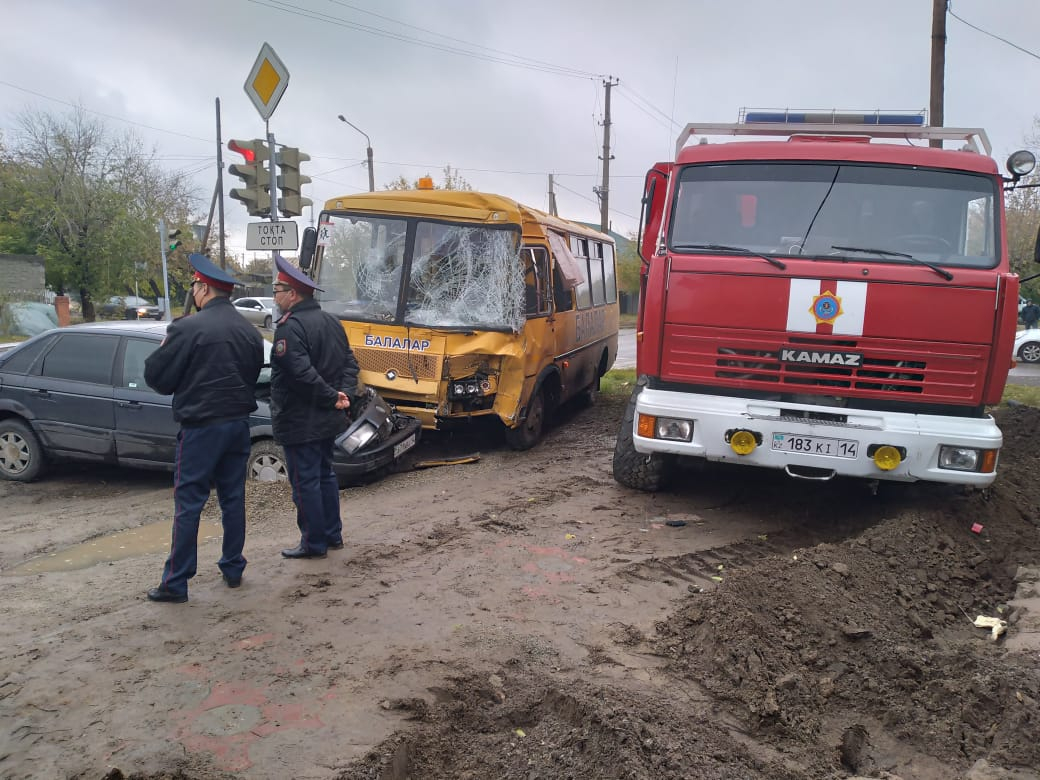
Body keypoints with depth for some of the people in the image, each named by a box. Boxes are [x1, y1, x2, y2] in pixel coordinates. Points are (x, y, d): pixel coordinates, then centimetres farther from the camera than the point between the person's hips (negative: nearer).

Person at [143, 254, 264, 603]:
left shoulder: (187, 329, -14)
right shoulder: (249, 331, 7)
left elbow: (156, 377, -8)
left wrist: (164, 350, 10)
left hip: (201, 426, -6)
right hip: (238, 423, 6)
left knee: (188, 503, 1)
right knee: (233, 497, 14)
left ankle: (176, 583, 7)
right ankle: (233, 568, 23)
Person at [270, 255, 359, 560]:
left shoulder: (290, 327, -19)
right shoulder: (332, 322, 10)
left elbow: (301, 373, -28)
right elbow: (349, 363, 9)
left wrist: (332, 397, -19)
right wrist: (344, 395, -2)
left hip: (299, 422, -9)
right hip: (327, 420, 9)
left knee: (305, 483, 1)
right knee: (325, 475, 19)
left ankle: (314, 543, 10)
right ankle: (333, 534, 28)